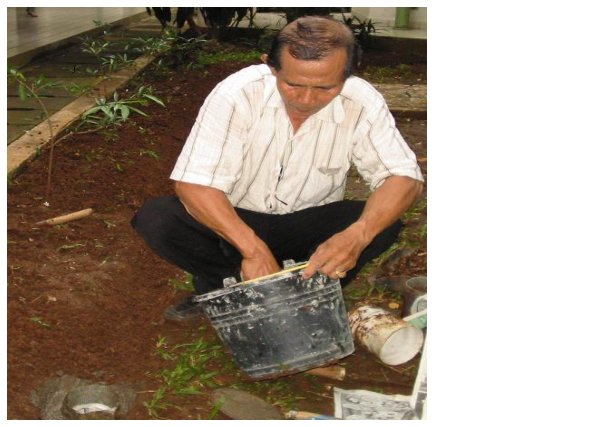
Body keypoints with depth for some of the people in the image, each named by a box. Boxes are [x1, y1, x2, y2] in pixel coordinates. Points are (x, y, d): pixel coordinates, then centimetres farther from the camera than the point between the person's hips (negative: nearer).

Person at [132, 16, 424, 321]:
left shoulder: (362, 104, -18)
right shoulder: (238, 94, -24)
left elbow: (404, 177, -19)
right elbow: (192, 184, -28)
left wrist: (357, 235, -40)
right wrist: (254, 249, -40)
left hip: (308, 225, 1)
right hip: (233, 222, -1)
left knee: (384, 225, -26)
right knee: (154, 219, -27)